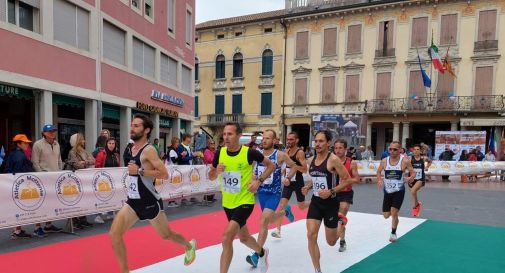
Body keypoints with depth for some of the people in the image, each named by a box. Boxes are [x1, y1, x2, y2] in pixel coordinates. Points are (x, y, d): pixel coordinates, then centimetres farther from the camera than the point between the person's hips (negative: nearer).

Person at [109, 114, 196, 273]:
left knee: (165, 235, 13)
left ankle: (189, 246, 44)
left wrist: (139, 171, -28)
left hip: (150, 202, -7)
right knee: (114, 234, -8)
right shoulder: (133, 148, 7)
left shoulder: (149, 150, -18)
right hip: (133, 201, 7)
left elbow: (164, 174, -25)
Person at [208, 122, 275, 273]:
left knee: (226, 237, -21)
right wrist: (216, 171, -15)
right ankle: (262, 252, 55)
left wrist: (259, 181, -15)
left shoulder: (249, 152, -16)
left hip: (245, 202, -6)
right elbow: (211, 177, 7)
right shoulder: (219, 153, -5)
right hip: (228, 203, 6)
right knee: (243, 237, 24)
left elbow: (271, 165, -2)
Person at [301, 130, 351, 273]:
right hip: (315, 202, 5)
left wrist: (331, 191, -24)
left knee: (331, 242, 10)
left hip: (330, 203, -4)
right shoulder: (311, 160, 3)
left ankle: (341, 221, 43)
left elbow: (347, 180, -14)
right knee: (311, 235, -11)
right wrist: (308, 187, -1)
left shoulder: (333, 160, -16)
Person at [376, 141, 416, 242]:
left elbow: (413, 172, -4)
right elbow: (379, 171, 13)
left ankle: (393, 233, 11)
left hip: (399, 191, -3)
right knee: (386, 215, 9)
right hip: (387, 191, 4)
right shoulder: (384, 161, -3)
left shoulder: (404, 161, -11)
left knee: (394, 213, -13)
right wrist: (379, 180, -6)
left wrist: (411, 177, -26)